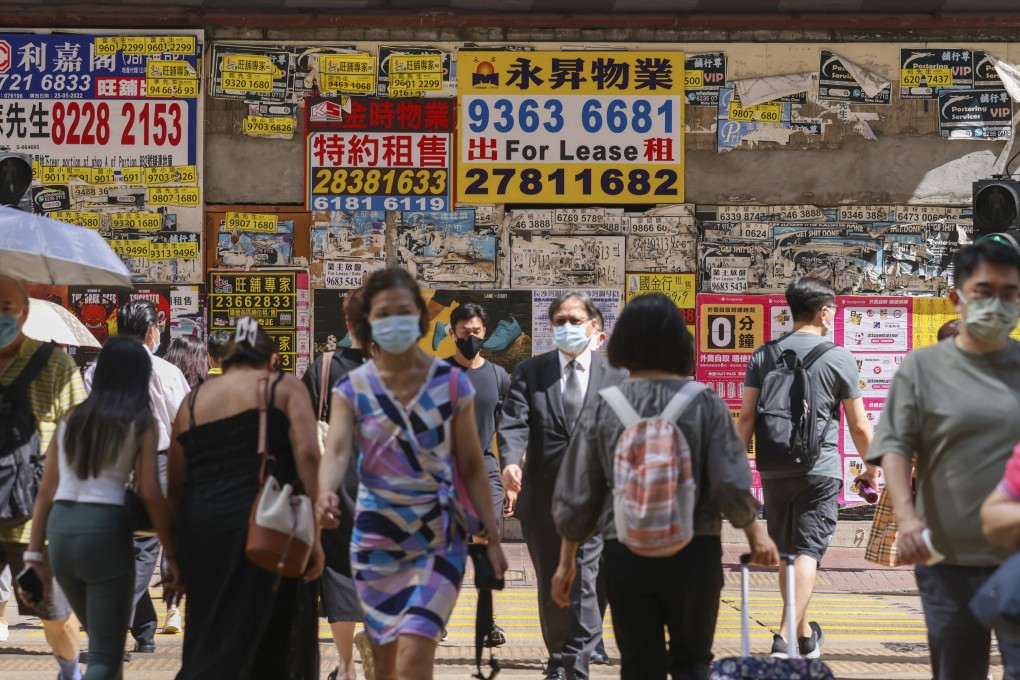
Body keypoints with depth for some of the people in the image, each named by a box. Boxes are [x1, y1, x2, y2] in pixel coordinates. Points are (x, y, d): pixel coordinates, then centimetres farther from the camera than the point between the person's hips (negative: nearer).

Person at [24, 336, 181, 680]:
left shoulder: (71, 418, 13)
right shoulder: (140, 421, 0)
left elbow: (46, 491, 10)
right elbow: (150, 494, -6)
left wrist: (34, 553, 12)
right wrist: (172, 554, 2)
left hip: (61, 530, 5)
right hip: (105, 529, -5)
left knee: (101, 642, 25)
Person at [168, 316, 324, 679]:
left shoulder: (193, 400, 17)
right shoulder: (284, 388, 7)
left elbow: (174, 484, 12)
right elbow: (307, 454, -8)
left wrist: (179, 549, 16)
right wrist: (314, 533, -8)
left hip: (200, 530, 4)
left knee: (210, 642, 10)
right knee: (275, 650, 7)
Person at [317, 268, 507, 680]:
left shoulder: (452, 384, -3)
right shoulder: (352, 390, -2)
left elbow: (472, 467, 2)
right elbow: (336, 450, -18)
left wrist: (493, 538, 1)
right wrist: (326, 493, -40)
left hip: (440, 538, -2)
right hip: (376, 537, 2)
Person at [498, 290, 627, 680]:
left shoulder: (615, 377, 6)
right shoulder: (529, 371, 7)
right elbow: (514, 422, -5)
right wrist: (511, 461, -24)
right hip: (541, 497, 2)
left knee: (582, 582, -12)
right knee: (549, 585, 12)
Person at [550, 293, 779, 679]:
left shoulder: (604, 408, -2)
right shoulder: (704, 404, -7)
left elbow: (577, 495, 1)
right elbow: (730, 484, -8)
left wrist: (567, 561, 13)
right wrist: (755, 534, 10)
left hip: (625, 554, 1)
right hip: (694, 551, 0)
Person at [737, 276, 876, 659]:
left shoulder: (763, 356, 5)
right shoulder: (839, 358, -3)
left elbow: (746, 417, 0)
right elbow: (859, 426, 0)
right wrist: (872, 468, 14)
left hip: (775, 471, 4)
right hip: (820, 470, -4)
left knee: (786, 554, 15)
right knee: (807, 552, -5)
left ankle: (805, 635, 28)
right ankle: (785, 636, -19)